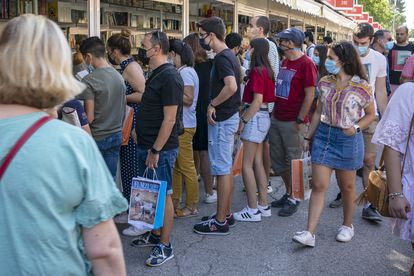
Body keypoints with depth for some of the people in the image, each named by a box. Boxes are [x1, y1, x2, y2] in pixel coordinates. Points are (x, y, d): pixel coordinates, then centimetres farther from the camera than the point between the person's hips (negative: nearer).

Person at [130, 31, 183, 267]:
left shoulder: (169, 77, -18)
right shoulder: (156, 75, 13)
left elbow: (169, 119, -22)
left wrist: (156, 150, -21)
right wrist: (148, 147, 18)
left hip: (161, 149, -9)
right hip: (149, 146, 9)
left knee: (163, 195, 0)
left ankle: (165, 247, 11)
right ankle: (155, 234, 33)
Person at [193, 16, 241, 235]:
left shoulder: (221, 58, -18)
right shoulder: (229, 55, 13)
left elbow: (231, 86, -33)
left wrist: (212, 105, -20)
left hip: (221, 119, -10)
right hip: (230, 116, 10)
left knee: (222, 169, -4)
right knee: (226, 167, 15)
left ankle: (220, 221, 4)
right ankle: (226, 213, 26)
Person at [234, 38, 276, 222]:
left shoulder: (257, 71, -15)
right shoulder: (267, 70, 12)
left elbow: (257, 101, -19)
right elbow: (263, 99, 13)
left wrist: (243, 120, -16)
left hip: (256, 117, -10)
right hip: (263, 116, 10)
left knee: (247, 165, -5)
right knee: (257, 162, 13)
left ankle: (252, 210, -1)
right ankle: (263, 205, 19)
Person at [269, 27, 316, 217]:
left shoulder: (306, 64, -12)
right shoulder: (285, 62, 14)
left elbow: (310, 95, -15)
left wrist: (299, 121, -17)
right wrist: (274, 112, 15)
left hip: (293, 123, -9)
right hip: (277, 120, 9)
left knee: (293, 162, 1)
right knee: (277, 160, 14)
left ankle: (293, 200, 13)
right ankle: (289, 193, 29)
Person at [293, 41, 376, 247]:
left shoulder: (361, 87, -9)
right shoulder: (325, 83, 3)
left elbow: (370, 114, 2)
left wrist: (356, 127, -15)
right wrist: (308, 137, 11)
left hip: (348, 139, -3)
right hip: (323, 135, 3)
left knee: (347, 186, 12)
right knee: (318, 185, -2)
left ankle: (347, 225, 34)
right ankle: (310, 233, -1)